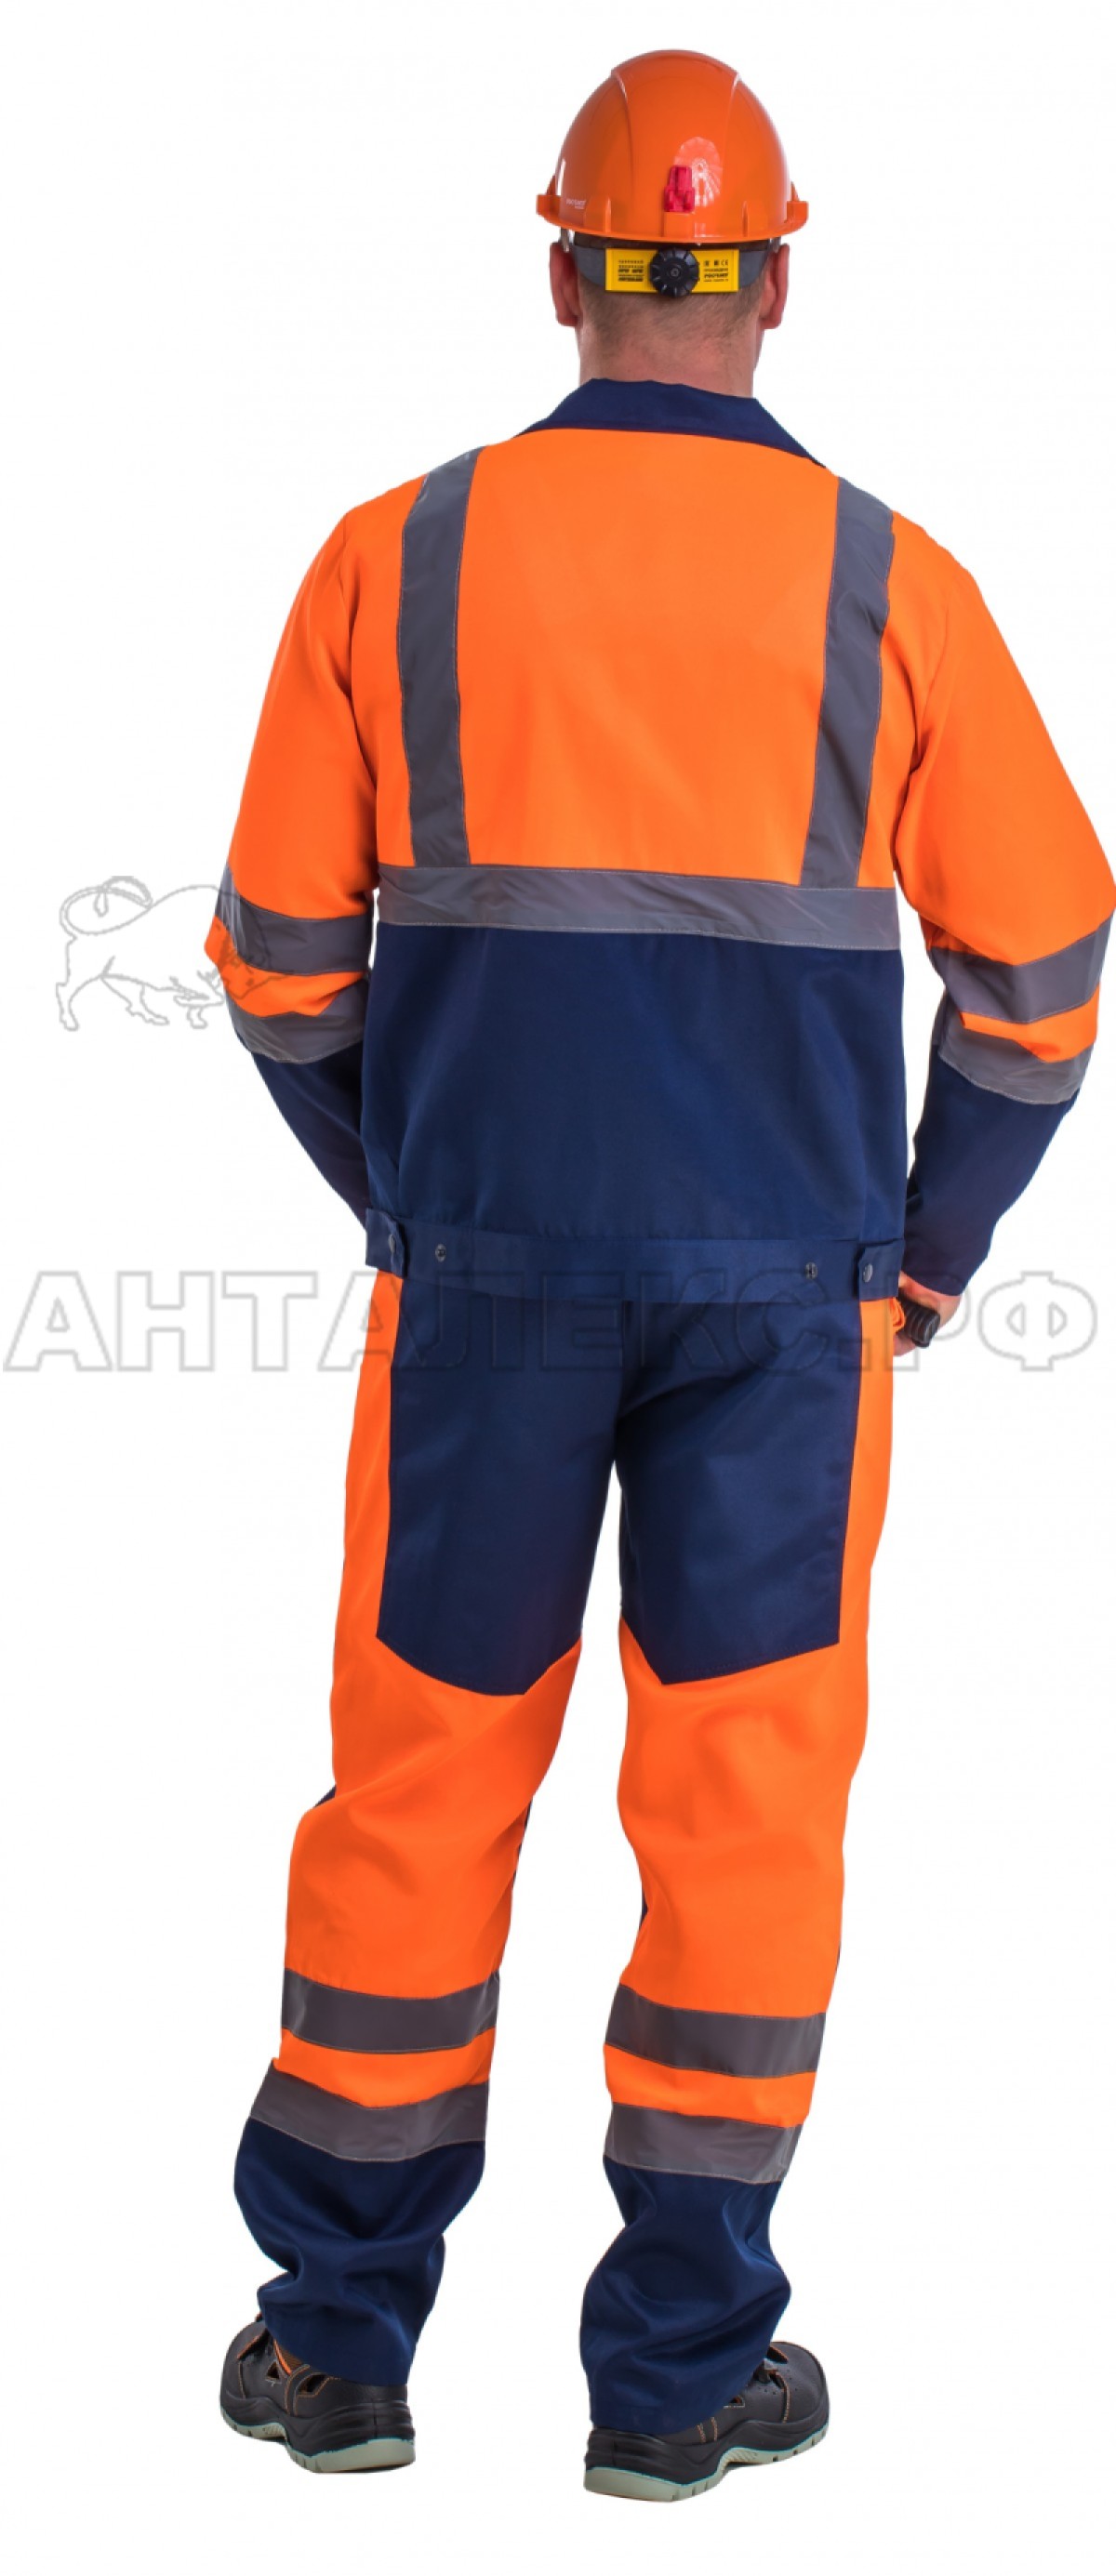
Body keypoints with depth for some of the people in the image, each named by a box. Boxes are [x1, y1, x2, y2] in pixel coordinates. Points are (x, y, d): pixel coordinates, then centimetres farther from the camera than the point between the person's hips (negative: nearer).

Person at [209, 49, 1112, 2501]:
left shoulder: (395, 556, -1)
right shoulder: (888, 579, -2)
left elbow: (283, 953, 2)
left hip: (486, 1269, 1)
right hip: (785, 1285, 0)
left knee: (421, 1771, 11)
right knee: (745, 1791, 8)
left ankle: (340, 2340, 19)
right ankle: (680, 2367, 15)